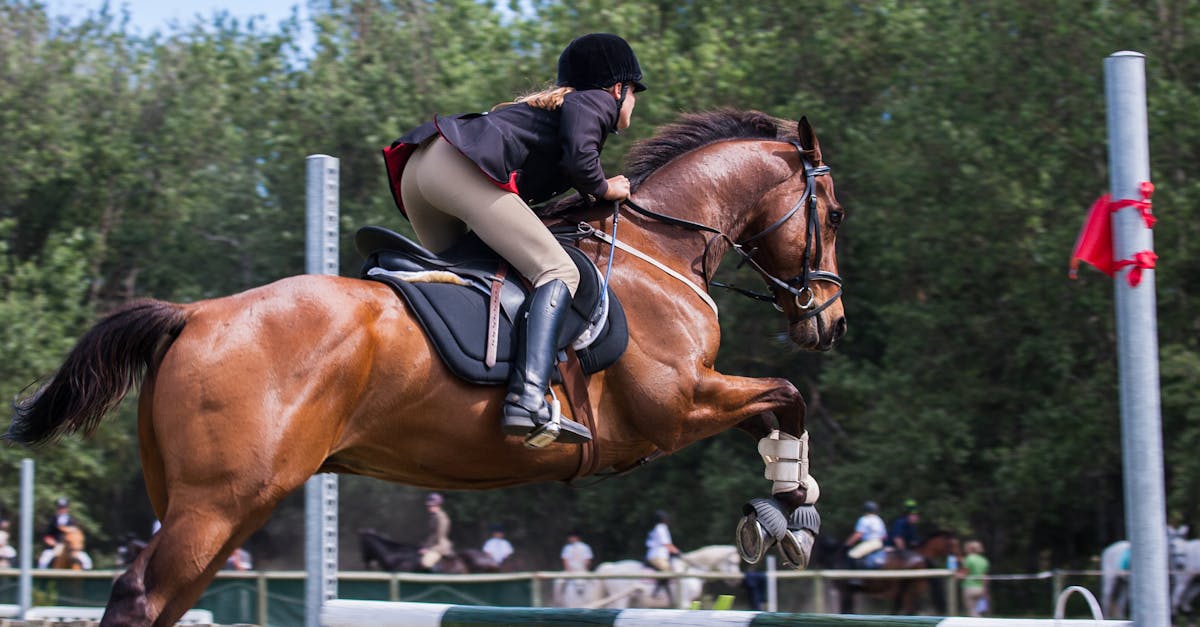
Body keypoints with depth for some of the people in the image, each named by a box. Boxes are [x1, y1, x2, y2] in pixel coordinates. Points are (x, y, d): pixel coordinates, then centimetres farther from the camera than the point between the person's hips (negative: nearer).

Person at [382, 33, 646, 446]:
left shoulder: (553, 102, 36)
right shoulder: (596, 101, 11)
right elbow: (579, 158, -7)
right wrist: (604, 189, 10)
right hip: (463, 167, -10)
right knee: (558, 272, -13)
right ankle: (527, 401, -31)